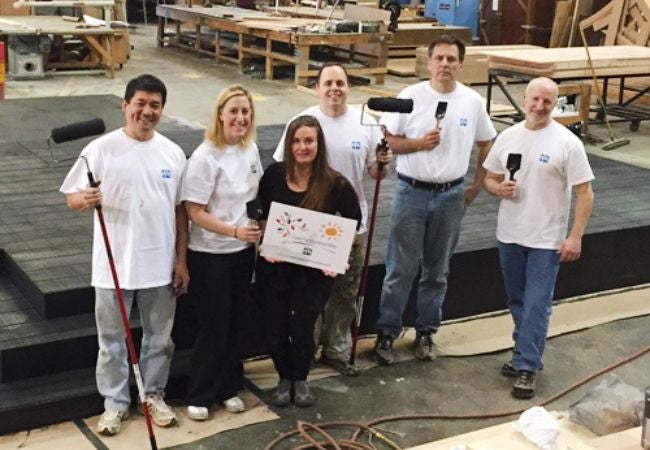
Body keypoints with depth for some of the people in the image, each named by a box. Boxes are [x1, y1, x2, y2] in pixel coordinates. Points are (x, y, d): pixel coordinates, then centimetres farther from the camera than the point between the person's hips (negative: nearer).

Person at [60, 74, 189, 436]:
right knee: (112, 340, 10)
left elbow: (180, 210, 6)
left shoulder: (173, 153, 1)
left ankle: (154, 395, 34)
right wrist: (85, 200, -30)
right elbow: (72, 198, -6)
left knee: (159, 337, 15)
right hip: (114, 265, -2)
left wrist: (181, 260, 5)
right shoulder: (101, 149, -9)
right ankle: (115, 403, 27)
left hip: (160, 265, 3)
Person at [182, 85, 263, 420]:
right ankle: (199, 396, 18)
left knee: (234, 323, 15)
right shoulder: (205, 157, -19)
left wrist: (258, 230, 7)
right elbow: (194, 211, -20)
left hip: (243, 251, 6)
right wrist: (234, 231, -27)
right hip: (209, 254, -6)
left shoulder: (251, 150, 2)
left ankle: (228, 389, 30)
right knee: (213, 326, 2)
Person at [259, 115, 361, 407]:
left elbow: (353, 221, 1)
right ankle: (285, 378, 34)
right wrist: (265, 244, -7)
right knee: (277, 326, 9)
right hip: (277, 266, 2)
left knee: (302, 327, 3)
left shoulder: (334, 184, -13)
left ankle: (300, 379, 31)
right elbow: (262, 215, 6)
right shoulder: (274, 175, -7)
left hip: (314, 270, -2)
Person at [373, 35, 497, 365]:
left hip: (450, 196, 3)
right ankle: (386, 332, 15)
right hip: (411, 193, -2)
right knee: (400, 269, 3)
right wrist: (419, 143, -20)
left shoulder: (472, 101, 0)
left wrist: (477, 186, 8)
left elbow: (486, 144, 12)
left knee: (437, 271, 13)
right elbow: (389, 140, -4)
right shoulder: (411, 96, -7)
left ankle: (426, 332, 27)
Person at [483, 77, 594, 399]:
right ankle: (525, 354, 32)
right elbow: (490, 178, 12)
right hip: (509, 235, 5)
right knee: (518, 301, 17)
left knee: (536, 305, -3)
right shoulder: (508, 137, 2)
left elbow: (584, 193, -10)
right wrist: (499, 188, -11)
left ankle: (526, 367, 5)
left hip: (547, 239, -5)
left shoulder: (567, 143, -11)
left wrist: (575, 237, -15)